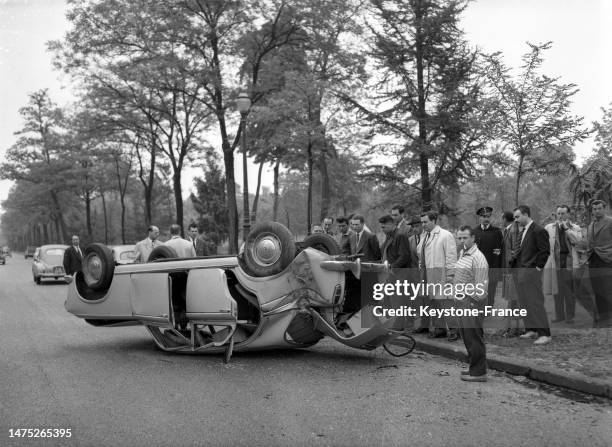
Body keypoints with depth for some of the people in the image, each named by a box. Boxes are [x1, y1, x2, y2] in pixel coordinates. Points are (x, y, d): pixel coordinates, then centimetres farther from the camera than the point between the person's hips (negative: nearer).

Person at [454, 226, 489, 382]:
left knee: (474, 336, -3)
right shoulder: (462, 253, 12)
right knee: (466, 335, 17)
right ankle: (474, 367, 29)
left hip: (473, 302, -9)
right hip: (462, 301, 10)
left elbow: (481, 287, -19)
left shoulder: (478, 258, -17)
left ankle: (479, 372, 7)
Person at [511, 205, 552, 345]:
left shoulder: (538, 231, -11)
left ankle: (545, 334, -5)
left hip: (531, 272, -9)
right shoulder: (521, 232, 17)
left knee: (535, 302, -8)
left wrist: (538, 267, -13)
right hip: (520, 272, 9)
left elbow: (545, 251, -14)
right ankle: (531, 330, 22)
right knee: (524, 302, 12)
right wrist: (513, 263, 11)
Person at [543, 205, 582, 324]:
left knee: (570, 291, 0)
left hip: (570, 262, -1)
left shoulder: (575, 228, 9)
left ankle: (570, 316, 9)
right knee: (557, 290, 6)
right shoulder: (549, 228, 11)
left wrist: (566, 228, -8)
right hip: (555, 262, 1)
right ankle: (559, 315, 15)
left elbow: (577, 240, -10)